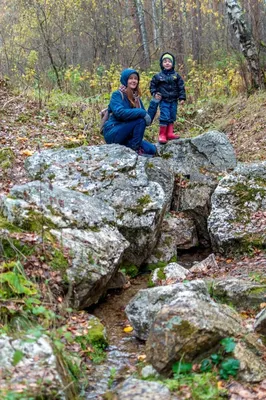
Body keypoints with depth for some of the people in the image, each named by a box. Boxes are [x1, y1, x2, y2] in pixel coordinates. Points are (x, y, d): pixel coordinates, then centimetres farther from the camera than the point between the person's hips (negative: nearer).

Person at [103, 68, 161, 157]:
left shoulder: (136, 98, 13)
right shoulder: (117, 95, -7)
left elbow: (148, 120, 8)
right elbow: (120, 112, -26)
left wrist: (154, 103, -2)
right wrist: (141, 113, -27)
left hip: (126, 136, 6)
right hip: (113, 134, -6)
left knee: (151, 150, -9)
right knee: (140, 119, -25)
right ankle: (135, 149, -16)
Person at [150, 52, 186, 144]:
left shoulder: (176, 76, 4)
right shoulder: (158, 76, -1)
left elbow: (181, 87, 5)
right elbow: (152, 86, 8)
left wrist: (182, 98, -1)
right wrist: (155, 93, -6)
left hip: (174, 101, 3)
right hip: (164, 101, -3)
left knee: (172, 117, 8)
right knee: (164, 117, -9)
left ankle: (170, 133, 17)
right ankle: (162, 135, -3)